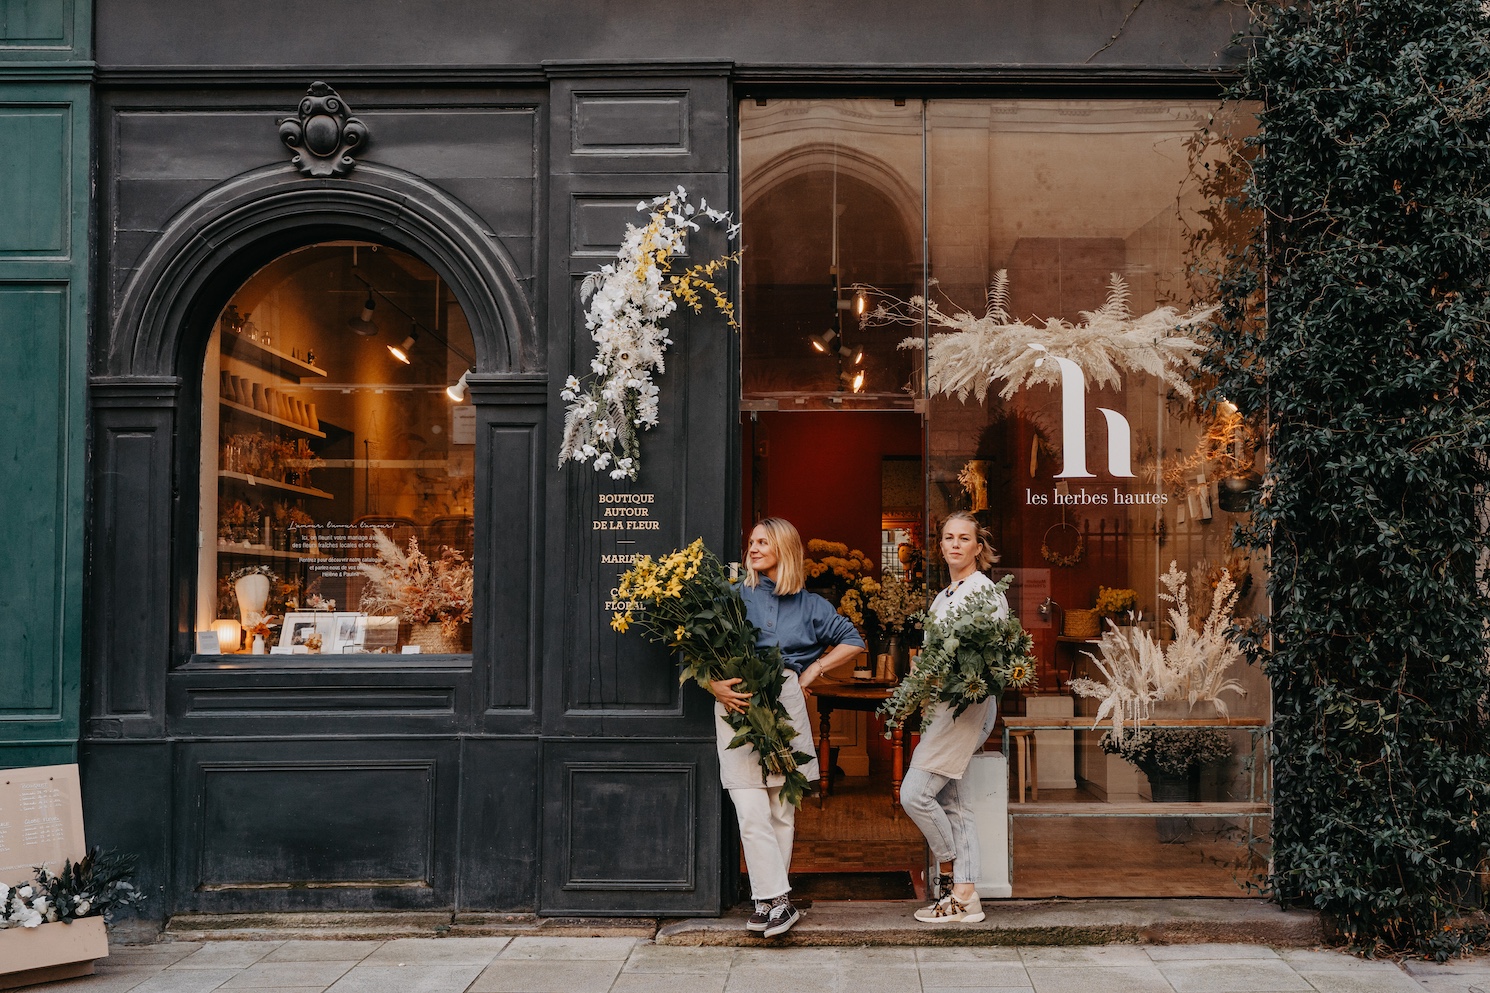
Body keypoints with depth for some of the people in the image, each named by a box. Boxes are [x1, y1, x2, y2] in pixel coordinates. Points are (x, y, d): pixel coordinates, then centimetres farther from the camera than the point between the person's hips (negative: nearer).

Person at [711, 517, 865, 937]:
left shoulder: (809, 605, 14)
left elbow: (853, 641, 20)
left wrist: (814, 670, 9)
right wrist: (716, 686, -11)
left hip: (786, 702, 2)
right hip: (737, 706, -2)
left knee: (783, 811, 4)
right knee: (752, 812, -10)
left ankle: (769, 902, 13)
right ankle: (775, 901, -7)